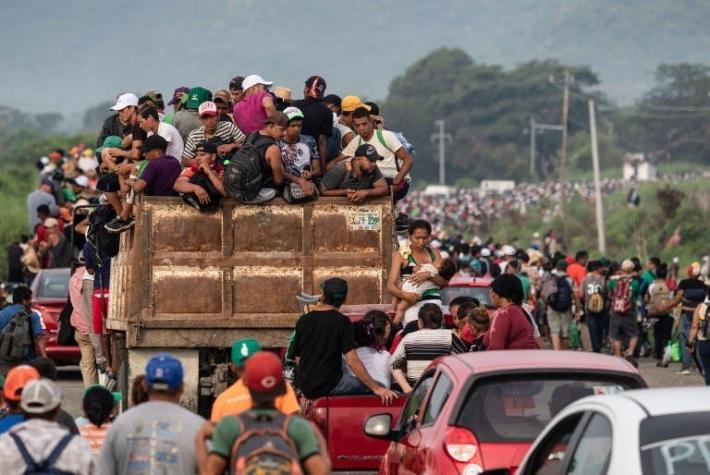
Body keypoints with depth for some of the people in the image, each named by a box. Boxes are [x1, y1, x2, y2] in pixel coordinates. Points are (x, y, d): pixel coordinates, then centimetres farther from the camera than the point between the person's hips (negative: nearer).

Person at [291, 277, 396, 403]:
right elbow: (352, 361, -16)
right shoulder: (342, 322, -10)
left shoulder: (303, 320, 5)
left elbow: (297, 358, 11)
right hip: (329, 386, -6)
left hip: (303, 388, 6)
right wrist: (376, 388, -14)